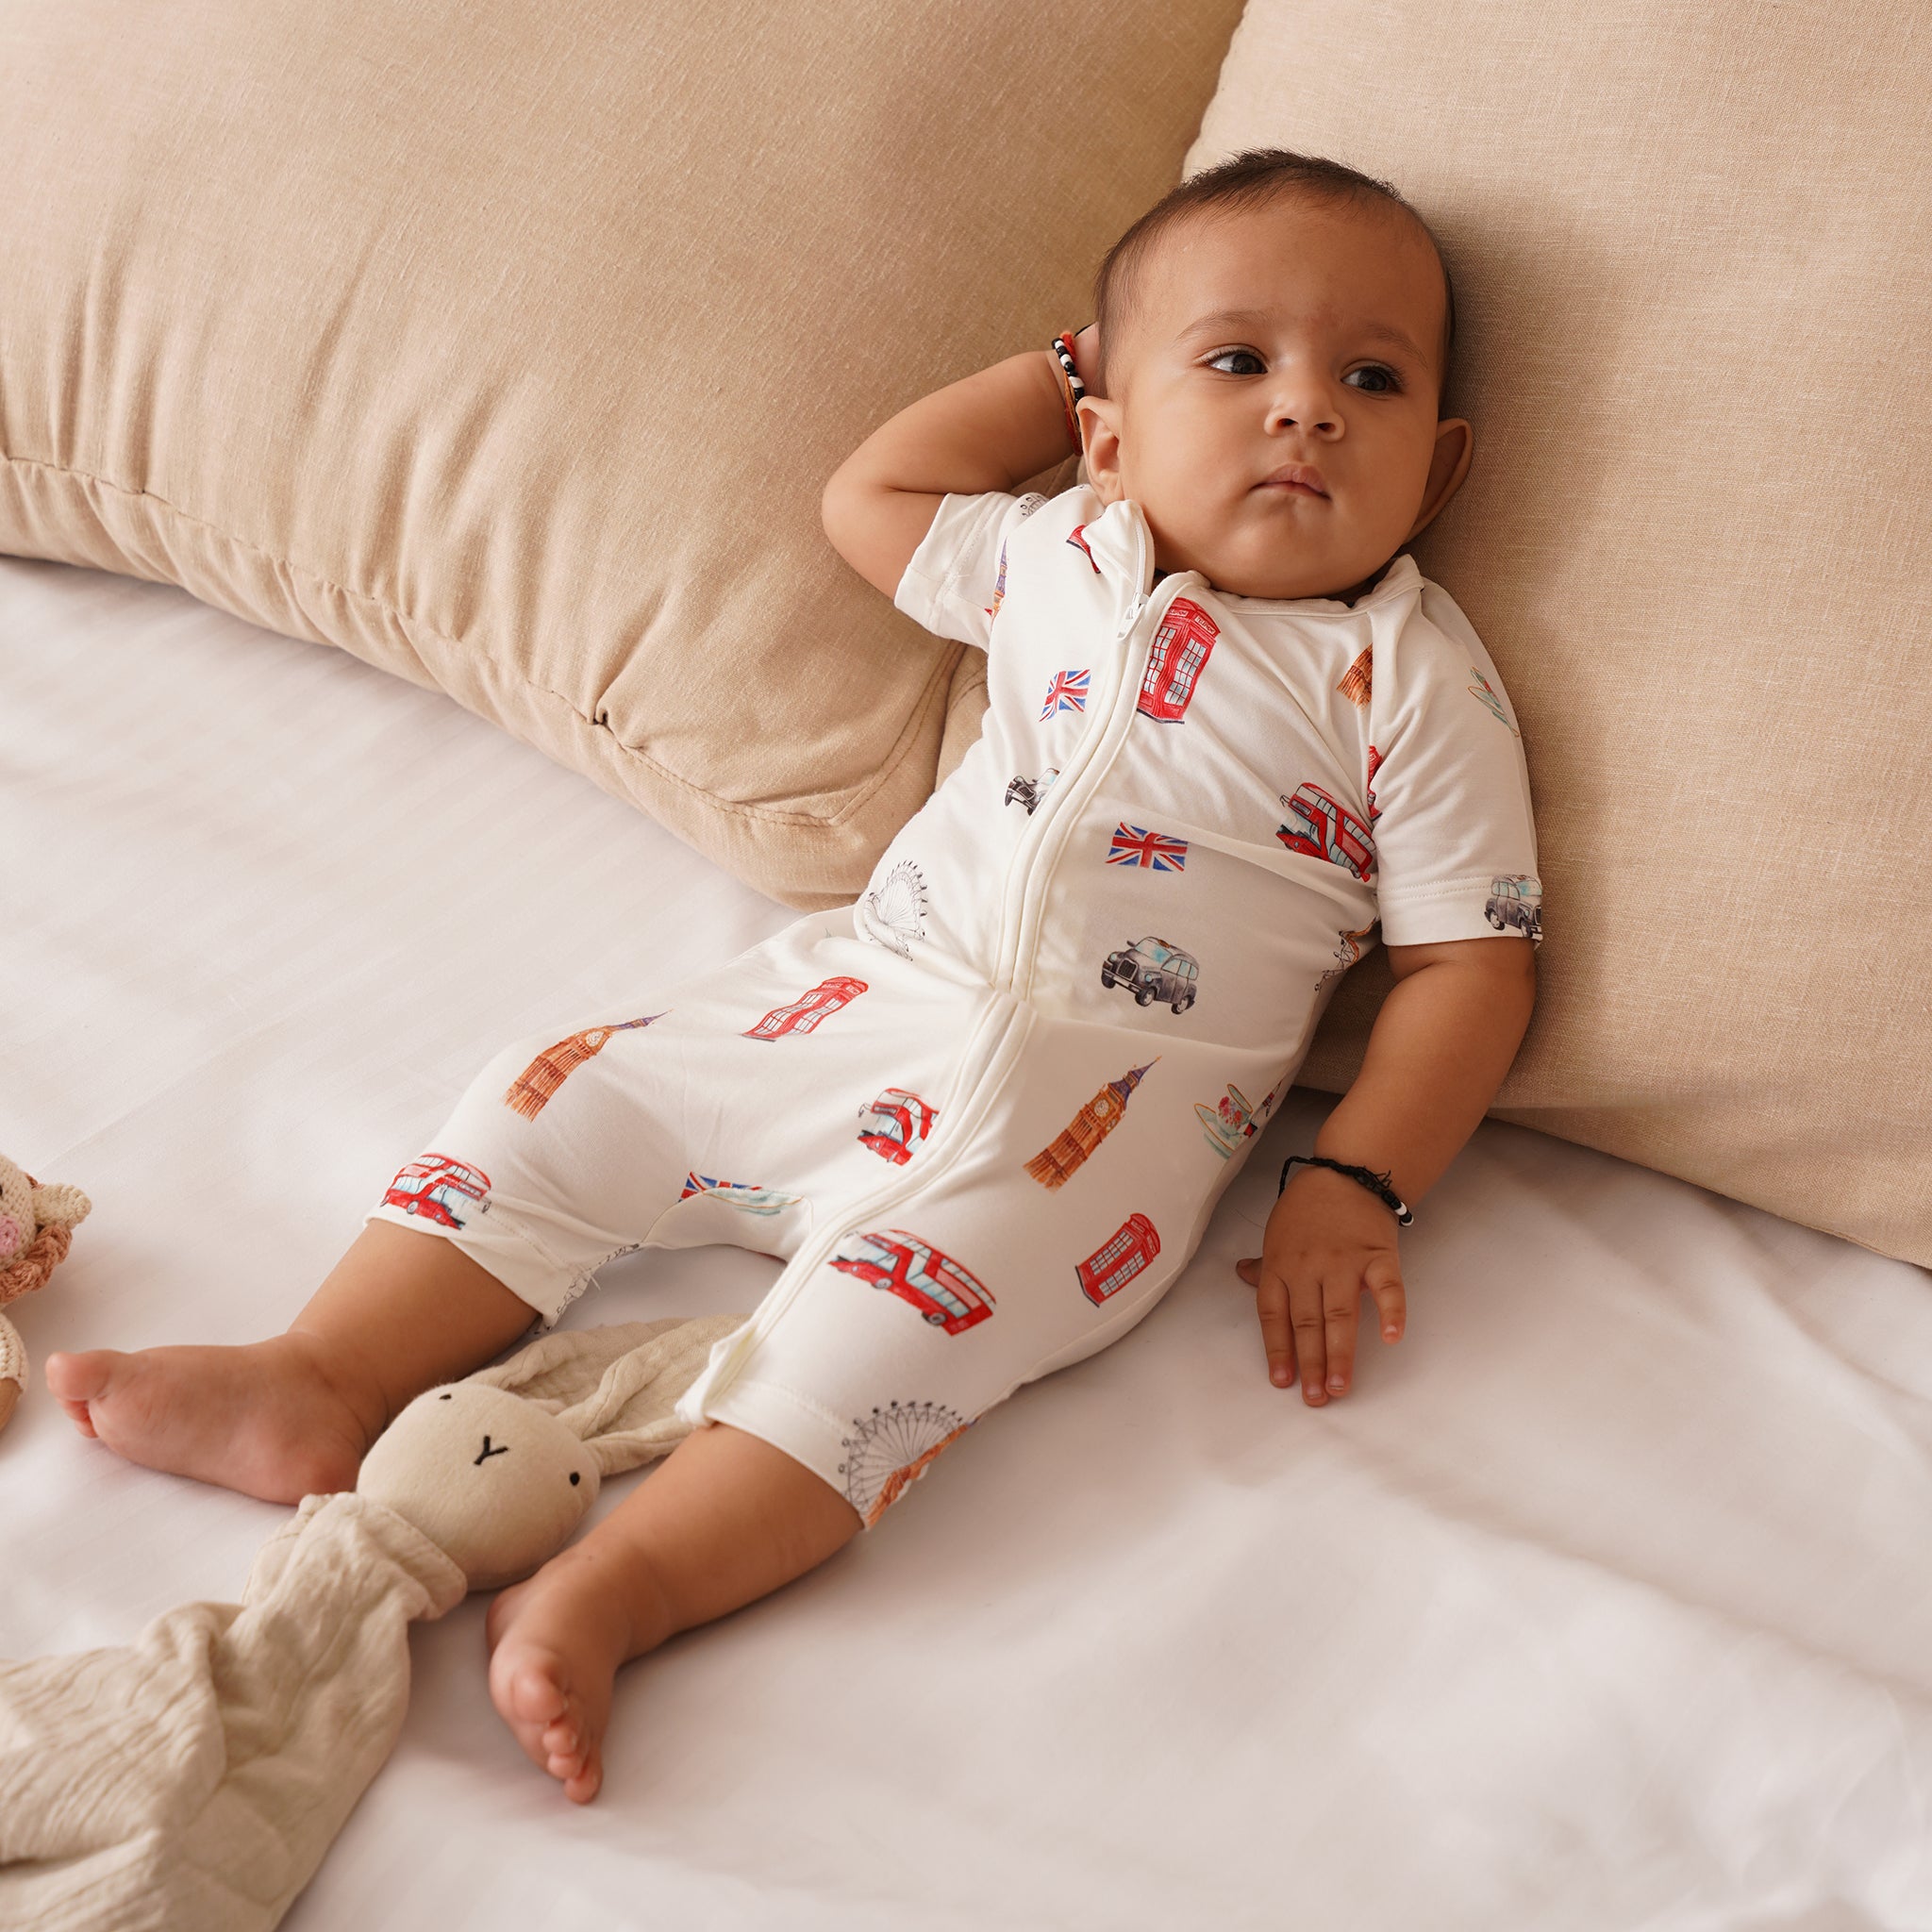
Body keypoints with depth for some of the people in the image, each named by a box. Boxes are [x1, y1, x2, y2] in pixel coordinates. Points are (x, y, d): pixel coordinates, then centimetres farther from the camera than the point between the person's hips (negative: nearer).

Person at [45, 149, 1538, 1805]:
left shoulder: (1414, 677, -1)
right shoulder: (1060, 558, 13)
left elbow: (1470, 966, -2)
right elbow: (870, 500, 29)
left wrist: (1354, 1191, -13)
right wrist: (1058, 370, 24)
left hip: (1102, 1096, -6)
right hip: (862, 989, 6)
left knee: (917, 1280, -32)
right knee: (566, 1105, -2)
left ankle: (618, 1587, -36)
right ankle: (320, 1382, -2)